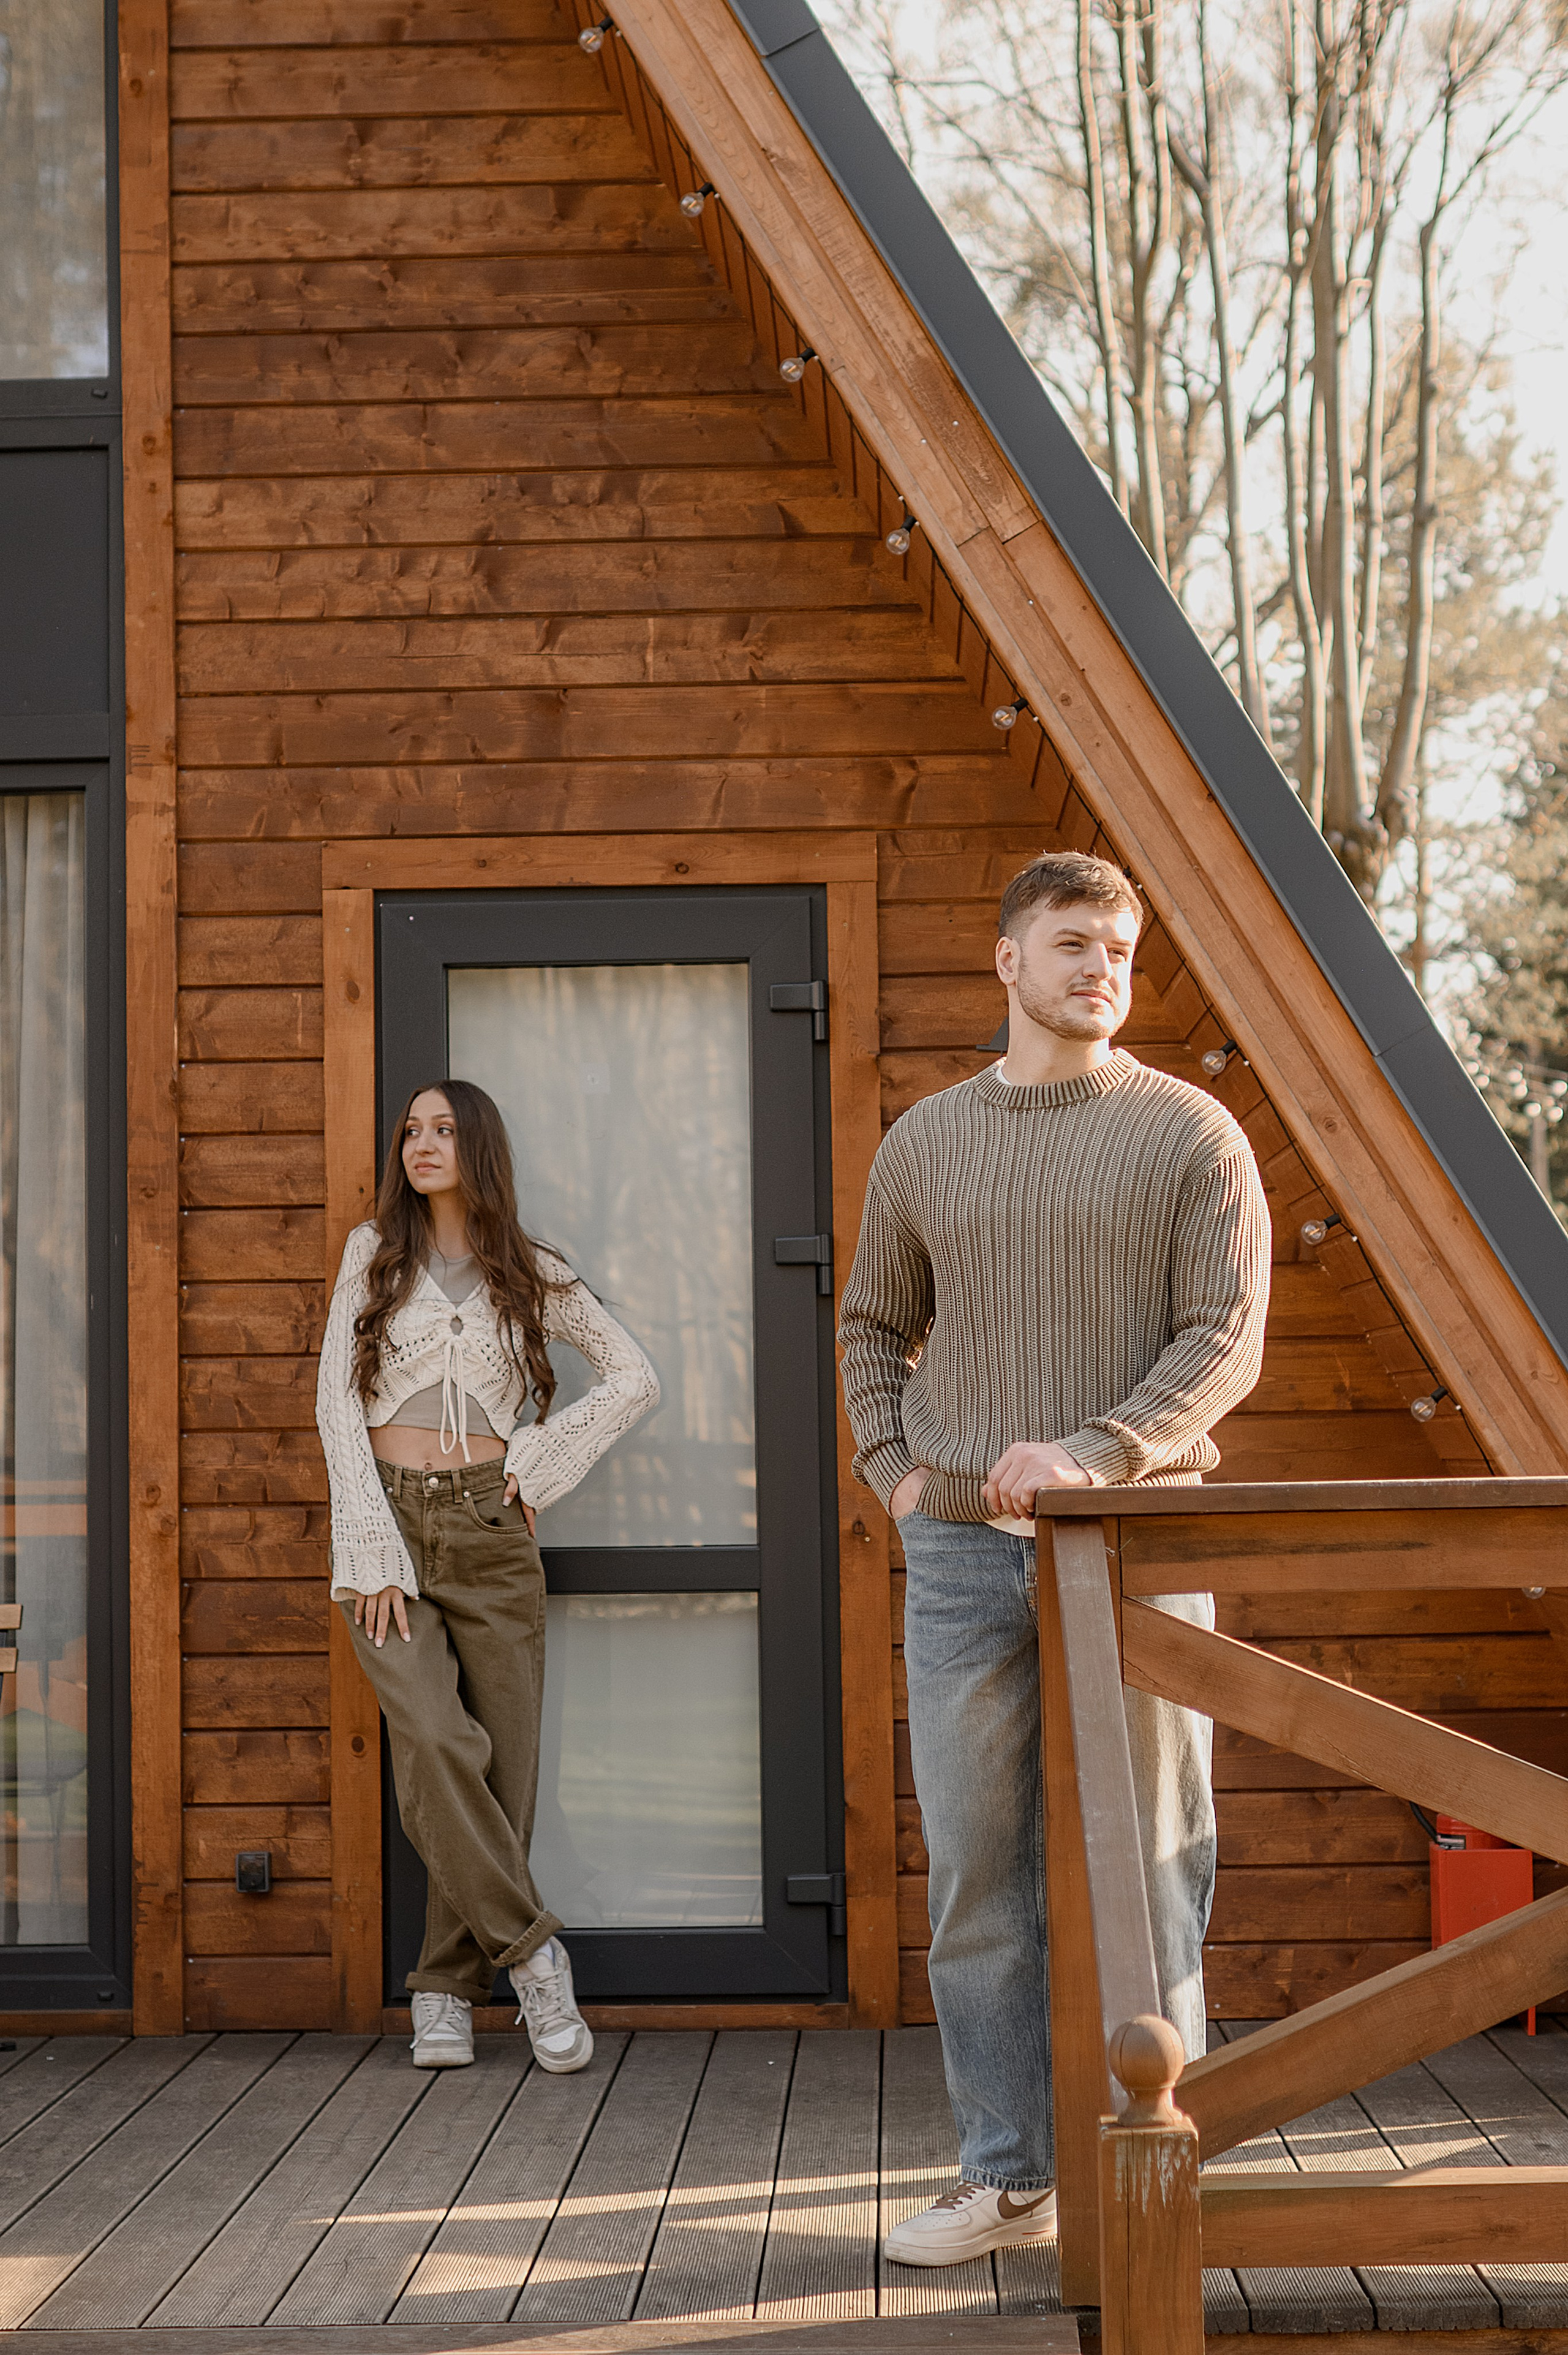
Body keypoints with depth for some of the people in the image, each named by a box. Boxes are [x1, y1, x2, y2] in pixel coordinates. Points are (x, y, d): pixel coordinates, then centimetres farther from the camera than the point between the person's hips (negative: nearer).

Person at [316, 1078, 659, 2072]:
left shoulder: (531, 1273, 9)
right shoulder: (373, 1255, 7)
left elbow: (637, 1378, 10)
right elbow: (338, 1403, 1)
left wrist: (542, 1459, -1)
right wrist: (373, 1550, -9)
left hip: (492, 1531, 1)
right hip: (388, 1518, -1)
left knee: (501, 1763, -2)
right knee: (437, 1744, -20)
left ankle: (448, 1989, 10)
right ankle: (531, 1951, -7)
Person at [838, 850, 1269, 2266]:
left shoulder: (1193, 1136, 2)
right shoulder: (925, 1144, 12)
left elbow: (1225, 1341, -6)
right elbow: (874, 1327, 23)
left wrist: (1095, 1454, -19)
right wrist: (893, 1466, 6)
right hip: (965, 1558, 3)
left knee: (1145, 1869, 1)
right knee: (979, 1877, 6)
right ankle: (1010, 2179, 17)